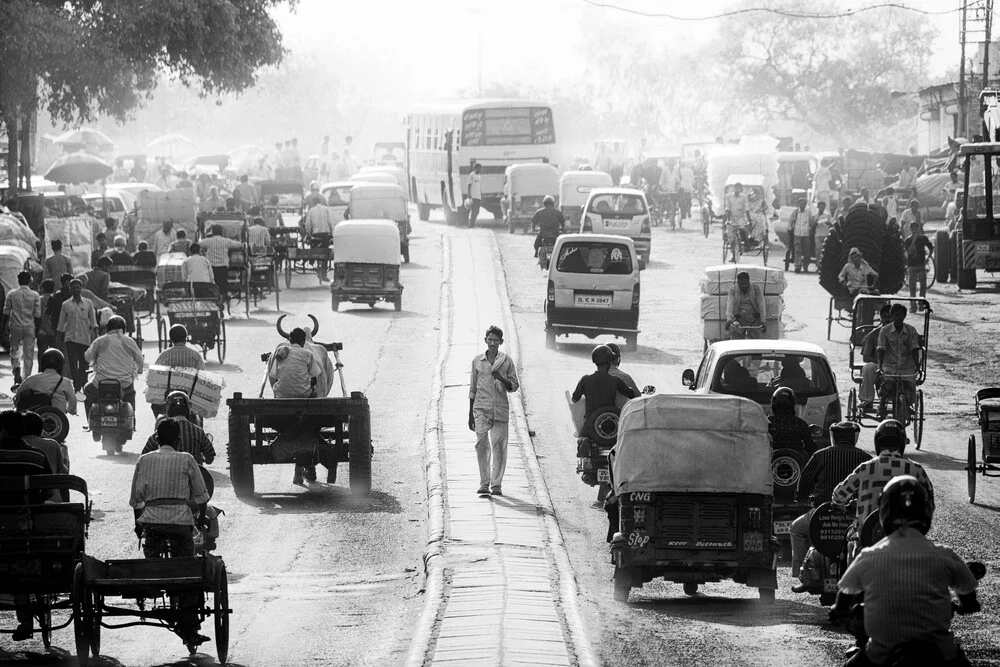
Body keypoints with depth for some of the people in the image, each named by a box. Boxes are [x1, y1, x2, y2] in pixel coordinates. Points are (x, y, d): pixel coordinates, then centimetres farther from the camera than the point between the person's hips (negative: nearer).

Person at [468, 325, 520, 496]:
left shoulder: (506, 360, 5)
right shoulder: (477, 361, 8)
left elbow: (514, 386, 9)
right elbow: (473, 389, 14)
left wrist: (502, 379, -13)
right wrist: (470, 414, 15)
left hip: (500, 409, -1)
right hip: (481, 409, 1)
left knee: (499, 446, -3)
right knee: (481, 444, -9)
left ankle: (497, 484, 4)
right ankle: (484, 483, -3)